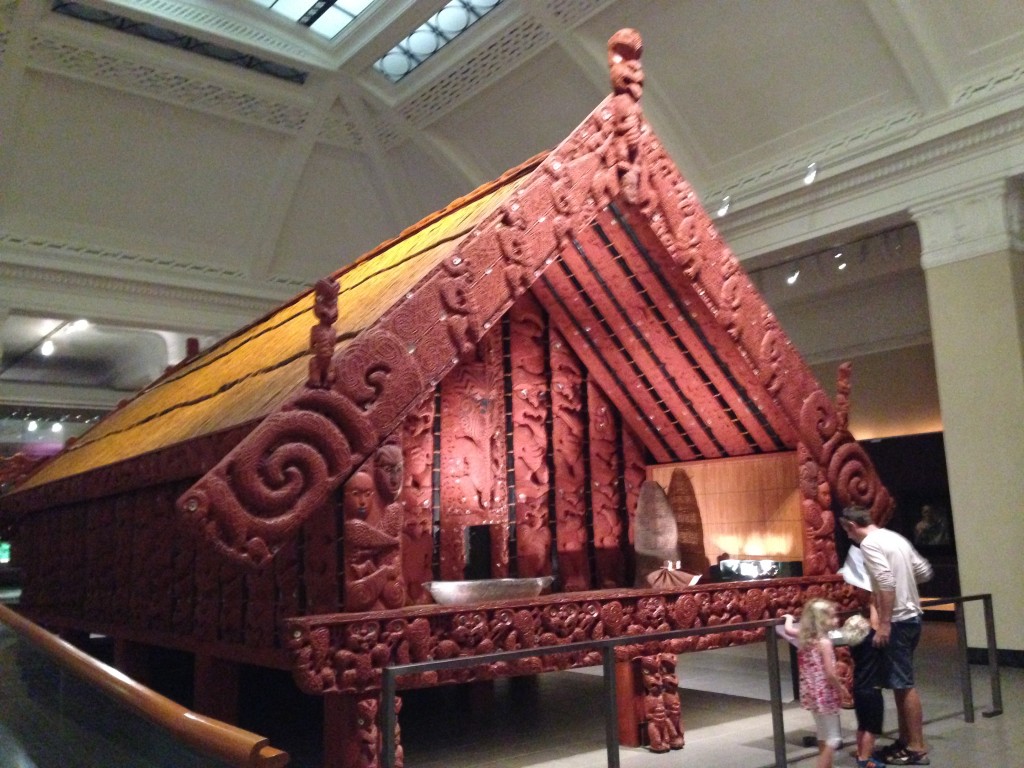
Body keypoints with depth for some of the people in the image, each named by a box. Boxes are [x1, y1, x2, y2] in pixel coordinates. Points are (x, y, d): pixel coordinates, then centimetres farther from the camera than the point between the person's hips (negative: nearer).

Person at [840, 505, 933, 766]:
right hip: (912, 616, 9)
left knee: (904, 685, -1)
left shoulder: (869, 542, -14)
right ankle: (905, 740, 24)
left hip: (897, 621, -9)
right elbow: (924, 571, 16)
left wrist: (884, 623, -22)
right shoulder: (895, 537, 13)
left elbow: (886, 582, -24)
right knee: (900, 683, 16)